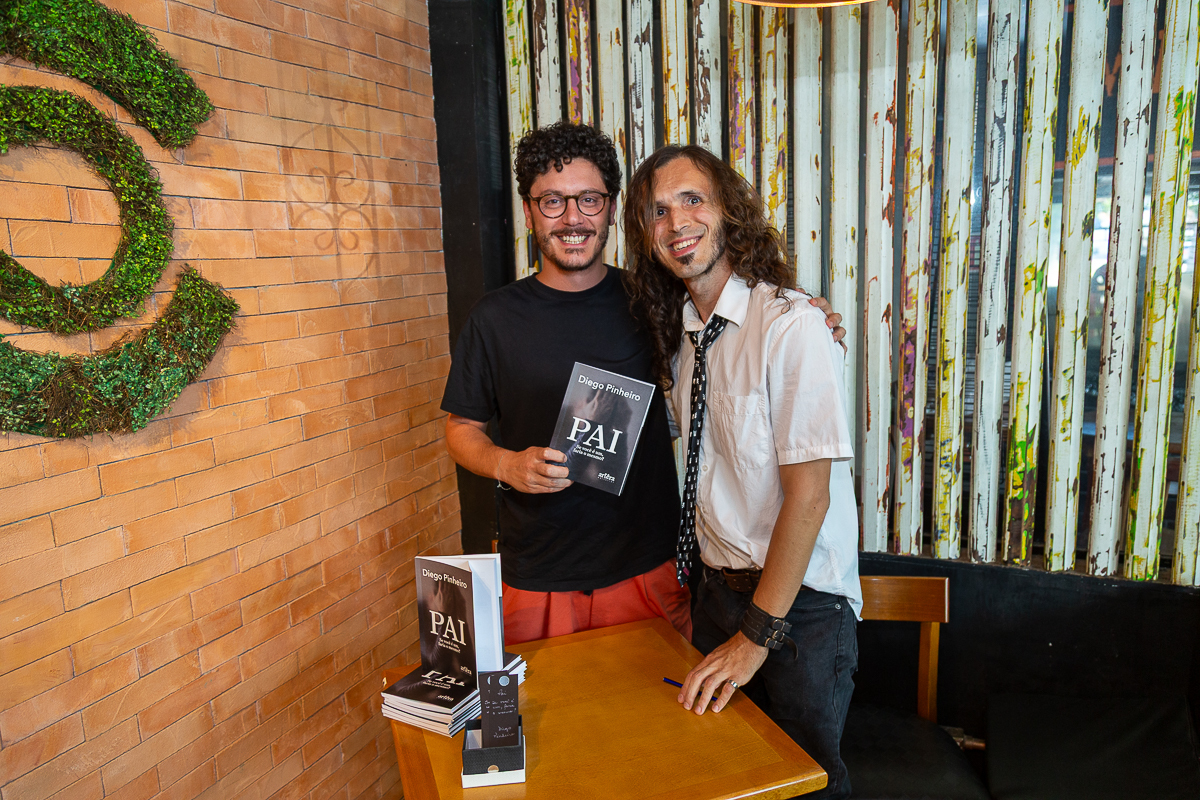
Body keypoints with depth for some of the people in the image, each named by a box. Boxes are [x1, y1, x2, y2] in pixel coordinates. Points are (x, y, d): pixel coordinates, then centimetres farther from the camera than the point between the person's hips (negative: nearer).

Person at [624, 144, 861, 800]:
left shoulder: (792, 326, -20)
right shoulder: (679, 336, 3)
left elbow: (808, 494, -21)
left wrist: (757, 635, -16)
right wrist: (708, 589, 6)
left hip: (798, 600, -6)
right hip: (716, 590, 6)